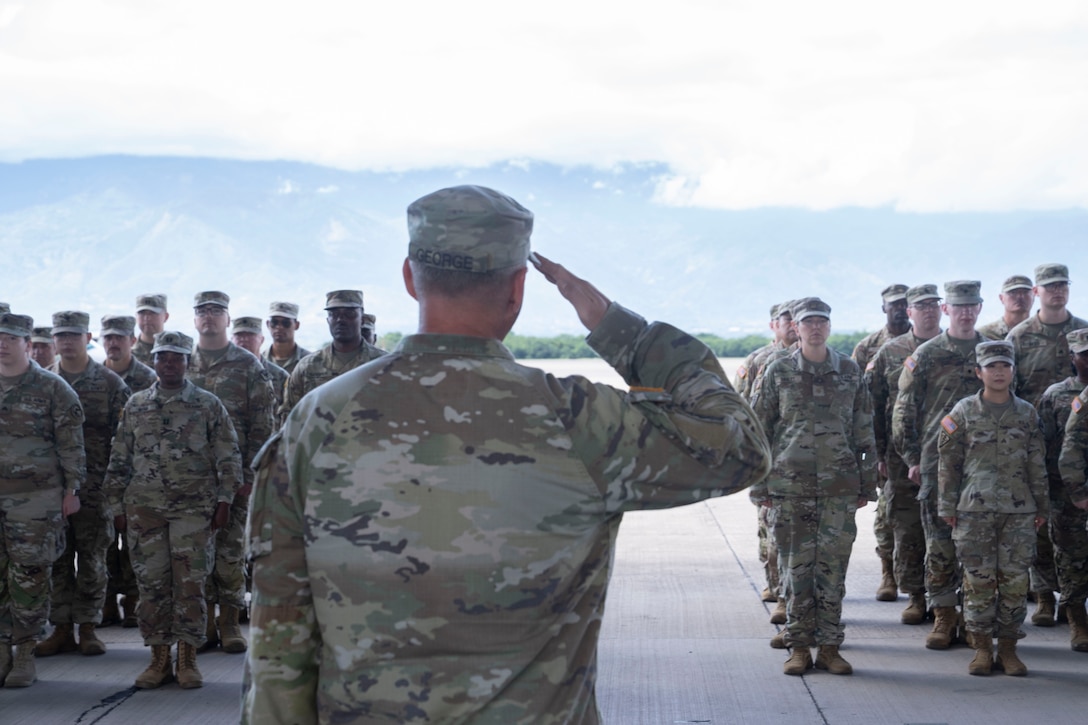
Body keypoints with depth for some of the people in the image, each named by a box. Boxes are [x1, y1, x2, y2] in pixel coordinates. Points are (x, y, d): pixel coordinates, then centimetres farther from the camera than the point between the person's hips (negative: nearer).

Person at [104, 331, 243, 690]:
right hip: (144, 507, 2)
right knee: (152, 582, 3)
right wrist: (117, 505, 8)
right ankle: (159, 658, 11)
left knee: (190, 583, -3)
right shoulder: (135, 405, 10)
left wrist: (224, 499, -3)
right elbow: (120, 460, 13)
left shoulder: (208, 405, 3)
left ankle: (188, 658, 6)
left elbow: (229, 456, 3)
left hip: (194, 506, -2)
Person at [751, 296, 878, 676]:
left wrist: (867, 483, 8)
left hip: (840, 485, 1)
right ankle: (799, 647, 11)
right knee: (795, 567, 2)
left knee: (833, 567, 3)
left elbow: (864, 431, 10)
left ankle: (829, 646, 11)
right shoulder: (778, 372, 3)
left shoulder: (850, 371, 7)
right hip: (790, 485, -1)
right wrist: (759, 484, 1)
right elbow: (759, 430, 5)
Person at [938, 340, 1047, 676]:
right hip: (974, 510, -1)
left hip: (1019, 510, 1)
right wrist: (947, 506, 2)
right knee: (978, 580, 0)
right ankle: (982, 648, 10)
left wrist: (1041, 506, 11)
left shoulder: (1027, 413, 8)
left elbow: (1036, 463, 12)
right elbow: (948, 462, 5)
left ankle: (1008, 648, 12)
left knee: (1015, 580, 1)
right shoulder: (963, 412, 2)